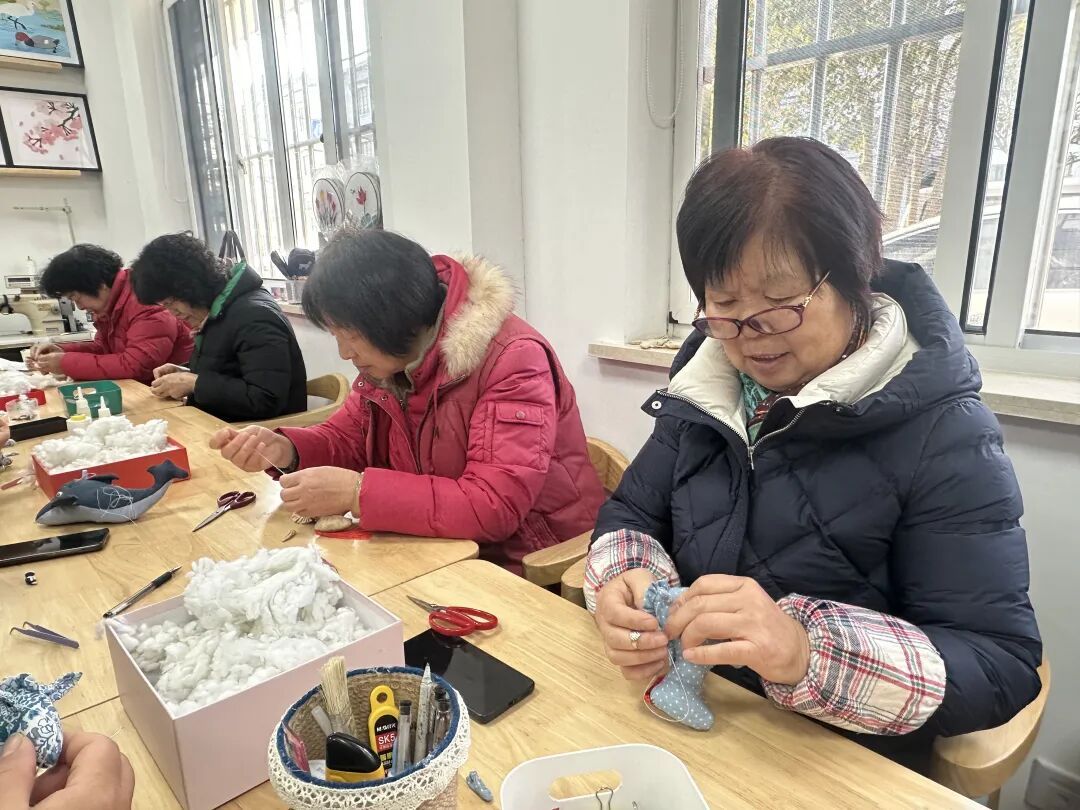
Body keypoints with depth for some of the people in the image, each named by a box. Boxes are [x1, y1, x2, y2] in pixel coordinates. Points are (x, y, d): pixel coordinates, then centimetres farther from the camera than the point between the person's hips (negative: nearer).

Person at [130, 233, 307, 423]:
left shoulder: (255, 316, -20)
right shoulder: (218, 310, 10)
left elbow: (266, 401, -27)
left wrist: (194, 383, -19)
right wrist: (186, 374, 6)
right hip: (223, 428, 9)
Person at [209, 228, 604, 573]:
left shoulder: (513, 359, -24)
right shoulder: (391, 354, 0)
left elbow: (495, 506, -30)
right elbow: (349, 436, 13)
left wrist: (356, 493, -29)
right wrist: (283, 448, -8)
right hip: (444, 551, 7)